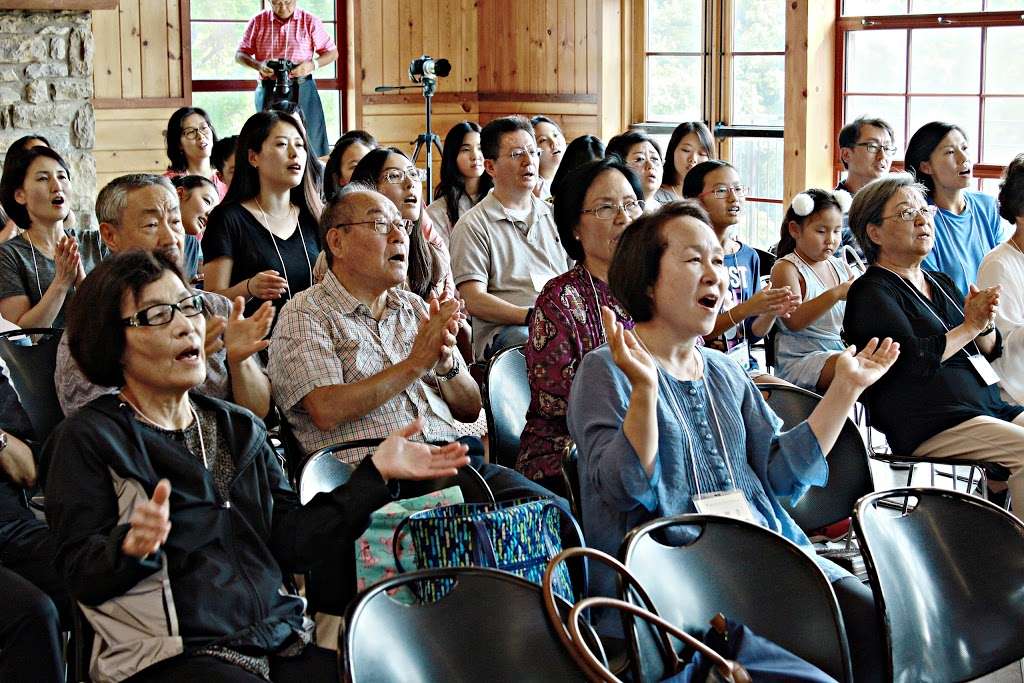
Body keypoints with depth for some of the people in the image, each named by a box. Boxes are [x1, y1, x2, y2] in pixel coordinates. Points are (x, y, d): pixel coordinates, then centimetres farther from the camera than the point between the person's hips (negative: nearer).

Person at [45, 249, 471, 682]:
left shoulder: (240, 430, 21)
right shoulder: (88, 439, 2)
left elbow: (292, 541, 13)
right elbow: (81, 574, -5)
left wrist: (377, 473, 9)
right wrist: (132, 546, -26)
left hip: (278, 645, 6)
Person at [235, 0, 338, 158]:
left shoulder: (310, 21, 4)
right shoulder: (258, 22, 7)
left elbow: (332, 53, 7)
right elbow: (240, 55, 10)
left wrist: (313, 65, -12)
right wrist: (258, 65, -11)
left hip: (302, 87, -1)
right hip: (268, 89, 1)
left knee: (310, 138, -9)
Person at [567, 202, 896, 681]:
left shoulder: (726, 375, 19)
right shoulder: (607, 370, -1)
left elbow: (781, 474, 13)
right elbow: (625, 489, -14)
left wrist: (845, 389, 12)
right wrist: (644, 388, -27)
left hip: (762, 553, 7)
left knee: (876, 619, -14)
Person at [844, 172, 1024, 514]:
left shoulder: (941, 283, 23)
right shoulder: (871, 292, -2)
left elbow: (990, 351, 23)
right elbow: (913, 360, -16)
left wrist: (985, 325, 0)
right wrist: (970, 327, -5)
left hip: (990, 407, 8)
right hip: (928, 422, -8)